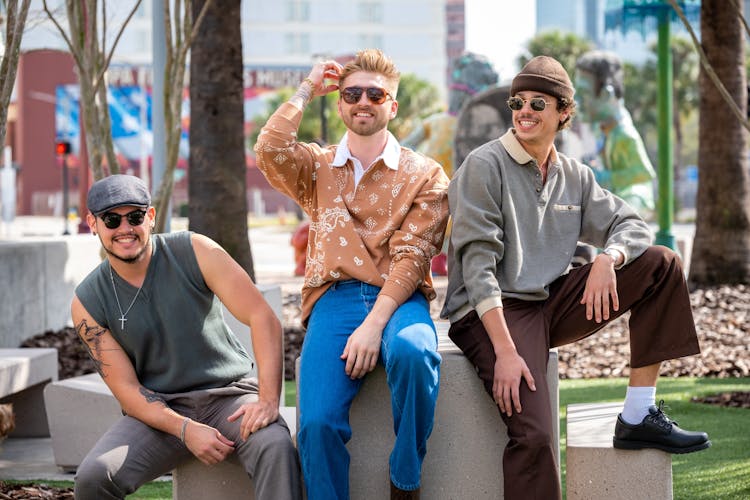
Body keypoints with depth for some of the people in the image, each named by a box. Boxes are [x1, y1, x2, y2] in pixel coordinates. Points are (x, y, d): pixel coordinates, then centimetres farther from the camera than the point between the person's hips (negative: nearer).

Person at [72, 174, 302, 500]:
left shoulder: (194, 251, -6)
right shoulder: (88, 304, -2)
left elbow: (263, 317, -11)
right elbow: (127, 389, -4)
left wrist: (268, 400, -23)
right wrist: (186, 430, -21)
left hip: (229, 393, -1)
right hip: (159, 409, 1)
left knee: (276, 447, -34)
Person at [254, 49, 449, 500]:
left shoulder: (424, 175, 9)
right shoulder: (318, 167, 18)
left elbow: (411, 257, -3)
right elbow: (269, 150, -5)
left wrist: (374, 325, -16)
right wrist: (306, 92, 8)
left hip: (398, 299, -2)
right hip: (335, 298, 2)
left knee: (413, 351, -38)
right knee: (318, 422, -25)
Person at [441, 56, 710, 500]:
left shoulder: (574, 177, 11)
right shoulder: (484, 167, -9)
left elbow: (631, 225, 10)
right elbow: (477, 263, -16)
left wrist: (607, 260, -16)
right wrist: (505, 352, -25)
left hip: (549, 304, 7)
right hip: (488, 312, -7)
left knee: (662, 264, -2)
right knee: (533, 435, -29)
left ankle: (639, 416, -5)